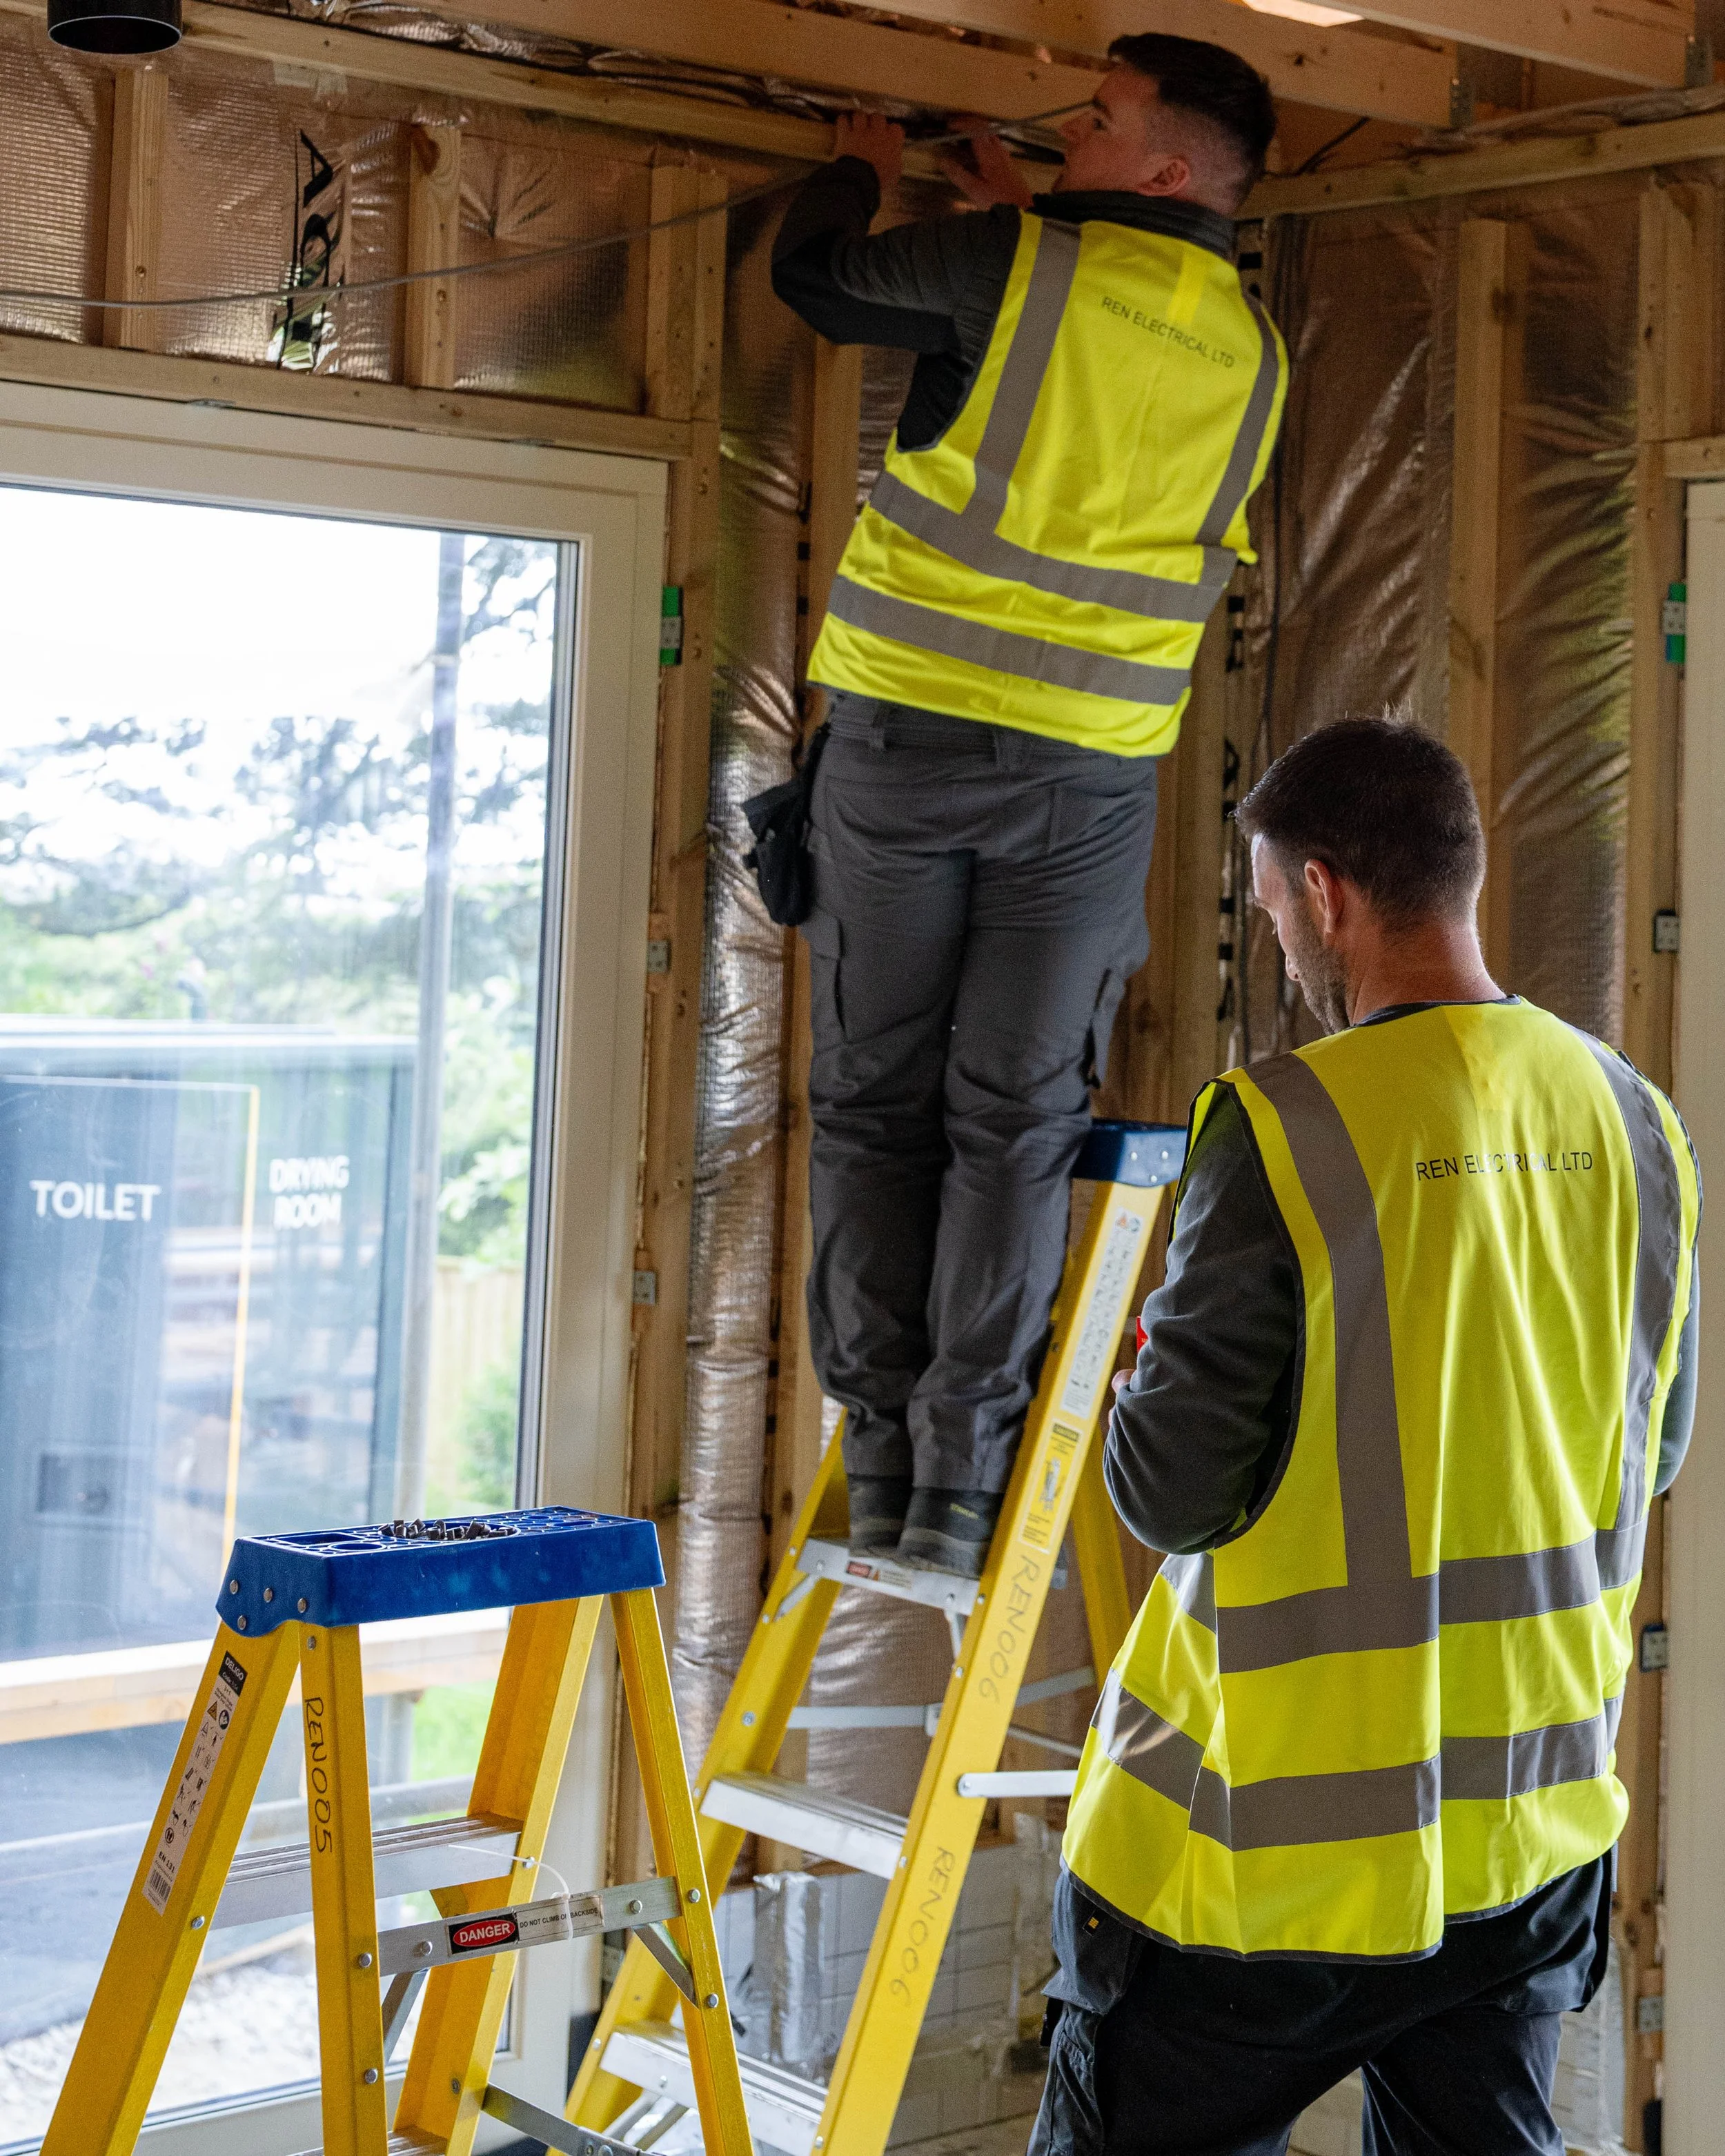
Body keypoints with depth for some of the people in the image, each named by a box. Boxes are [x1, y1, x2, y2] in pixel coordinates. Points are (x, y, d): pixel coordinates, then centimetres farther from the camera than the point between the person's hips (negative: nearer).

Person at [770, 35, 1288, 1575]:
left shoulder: (1017, 267, -6)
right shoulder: (1249, 354, 9)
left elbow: (814, 274, 9)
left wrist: (860, 173, 29)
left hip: (910, 732, -2)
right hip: (1091, 770, 3)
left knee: (876, 1101, 7)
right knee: (1018, 1119, 5)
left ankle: (879, 1451, 6)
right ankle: (963, 1478, 1)